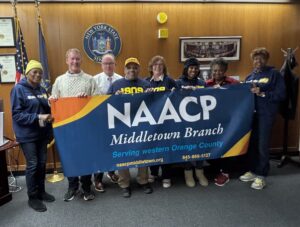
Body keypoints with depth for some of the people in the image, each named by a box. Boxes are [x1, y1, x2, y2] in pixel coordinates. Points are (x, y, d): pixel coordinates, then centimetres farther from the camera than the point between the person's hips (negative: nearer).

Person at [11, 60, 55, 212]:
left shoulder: (41, 90, 9)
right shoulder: (18, 89, -10)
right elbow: (16, 114, -15)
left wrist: (50, 115, -7)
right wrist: (38, 117, -24)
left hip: (42, 133, 6)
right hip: (27, 135, -6)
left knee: (42, 163, 11)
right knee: (32, 165, -1)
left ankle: (41, 191, 28)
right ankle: (32, 197, 14)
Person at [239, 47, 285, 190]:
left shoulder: (274, 74, -1)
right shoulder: (249, 77, 15)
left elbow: (281, 94, -9)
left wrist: (262, 94, -18)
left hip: (265, 115, -5)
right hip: (251, 113, 5)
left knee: (262, 145, -2)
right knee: (251, 143, 10)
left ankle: (261, 176, 10)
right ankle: (252, 171, 25)